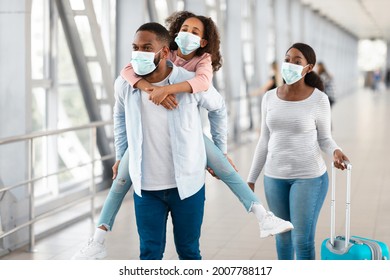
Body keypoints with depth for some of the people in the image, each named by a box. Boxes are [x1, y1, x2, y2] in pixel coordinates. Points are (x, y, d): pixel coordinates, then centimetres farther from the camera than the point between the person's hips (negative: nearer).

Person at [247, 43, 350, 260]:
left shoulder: (319, 99, -10)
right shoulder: (270, 97, 2)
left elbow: (324, 139, -1)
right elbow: (265, 141, 8)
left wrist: (336, 152, -24)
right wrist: (251, 179, 9)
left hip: (309, 176, -4)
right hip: (275, 176, 4)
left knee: (303, 240, -2)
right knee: (282, 237, 13)